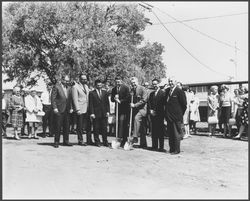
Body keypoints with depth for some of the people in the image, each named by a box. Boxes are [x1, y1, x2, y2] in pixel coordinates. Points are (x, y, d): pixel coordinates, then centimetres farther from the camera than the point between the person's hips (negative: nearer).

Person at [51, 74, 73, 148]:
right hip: (59, 110, -6)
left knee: (66, 126, 8)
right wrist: (54, 108, -15)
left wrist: (70, 108, 10)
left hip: (66, 110, 6)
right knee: (58, 127, -2)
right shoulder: (56, 87, -5)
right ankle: (56, 142, 6)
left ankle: (66, 141, 16)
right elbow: (53, 98, -8)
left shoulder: (68, 88, 15)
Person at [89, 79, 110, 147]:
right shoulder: (92, 93, 1)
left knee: (104, 128, 4)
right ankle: (97, 142, 11)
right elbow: (91, 104, -3)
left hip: (104, 113, 3)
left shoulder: (105, 92, 13)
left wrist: (108, 111, 2)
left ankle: (105, 141, 11)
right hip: (96, 113, -3)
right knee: (96, 128, 2)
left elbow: (107, 103, 12)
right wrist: (92, 113, -10)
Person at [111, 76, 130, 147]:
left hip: (124, 109, -4)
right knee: (118, 123, 3)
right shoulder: (113, 89, 13)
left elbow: (128, 98, -6)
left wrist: (120, 101, -12)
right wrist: (115, 99, -8)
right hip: (117, 109, 5)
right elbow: (112, 99, 13)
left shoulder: (126, 88, -2)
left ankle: (121, 137, -10)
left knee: (122, 121, -14)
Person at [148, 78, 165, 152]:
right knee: (154, 131, 6)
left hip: (159, 115, -6)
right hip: (153, 114, 6)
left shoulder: (162, 93, -4)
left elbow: (162, 104, -10)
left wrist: (156, 111, -11)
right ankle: (154, 146, 11)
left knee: (160, 131, -3)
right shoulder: (151, 93, 17)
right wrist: (150, 110, -2)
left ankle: (161, 147, 1)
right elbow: (149, 103, 14)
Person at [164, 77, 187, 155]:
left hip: (176, 116, -7)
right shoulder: (167, 91, 11)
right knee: (170, 133, 11)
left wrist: (181, 114, -2)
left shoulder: (179, 91, -9)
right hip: (169, 116, 7)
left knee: (176, 133, -1)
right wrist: (166, 113, 12)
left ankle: (177, 150, 7)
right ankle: (171, 149, 20)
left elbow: (184, 104, -8)